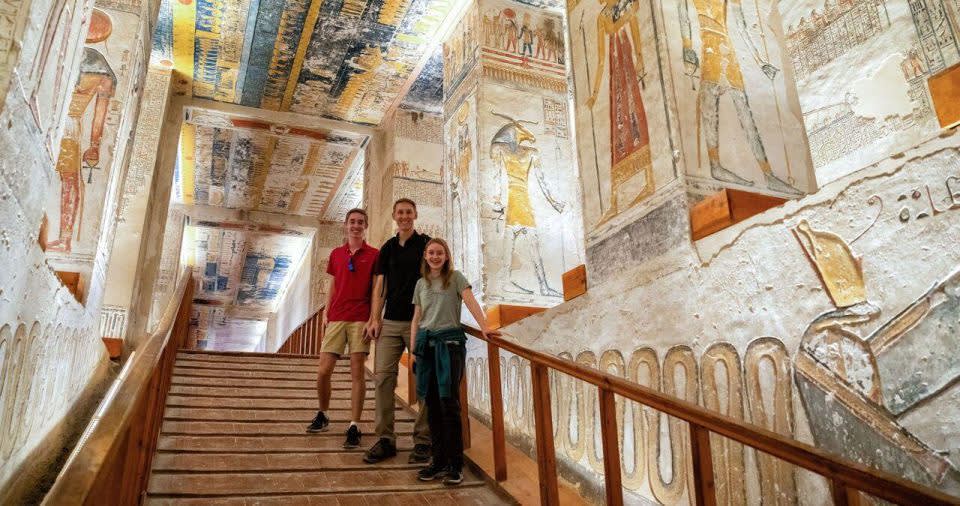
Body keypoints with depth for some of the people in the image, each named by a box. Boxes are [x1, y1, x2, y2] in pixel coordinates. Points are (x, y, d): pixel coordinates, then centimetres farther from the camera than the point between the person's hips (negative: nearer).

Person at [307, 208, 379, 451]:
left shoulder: (374, 254, 3)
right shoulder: (336, 254, 15)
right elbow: (333, 286, 19)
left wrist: (374, 318, -9)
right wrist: (326, 313, 11)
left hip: (360, 320, -3)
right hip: (336, 319, 4)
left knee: (357, 373, -3)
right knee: (323, 371, 2)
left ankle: (354, 427, 2)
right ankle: (322, 416, 25)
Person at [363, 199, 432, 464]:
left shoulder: (426, 244, 3)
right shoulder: (387, 248, 14)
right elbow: (379, 285, 13)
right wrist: (374, 318, 2)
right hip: (391, 322, 4)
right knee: (383, 376, -2)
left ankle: (423, 440, 9)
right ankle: (385, 439, 5)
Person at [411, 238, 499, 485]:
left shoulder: (455, 277, 4)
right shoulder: (421, 284, 16)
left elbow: (470, 301, -11)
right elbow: (416, 319, 16)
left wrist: (484, 326, -26)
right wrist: (413, 348, 8)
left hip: (449, 342, -4)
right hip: (426, 344, 4)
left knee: (449, 403, -8)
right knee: (432, 405, 5)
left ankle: (455, 465, -1)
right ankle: (439, 460, 14)